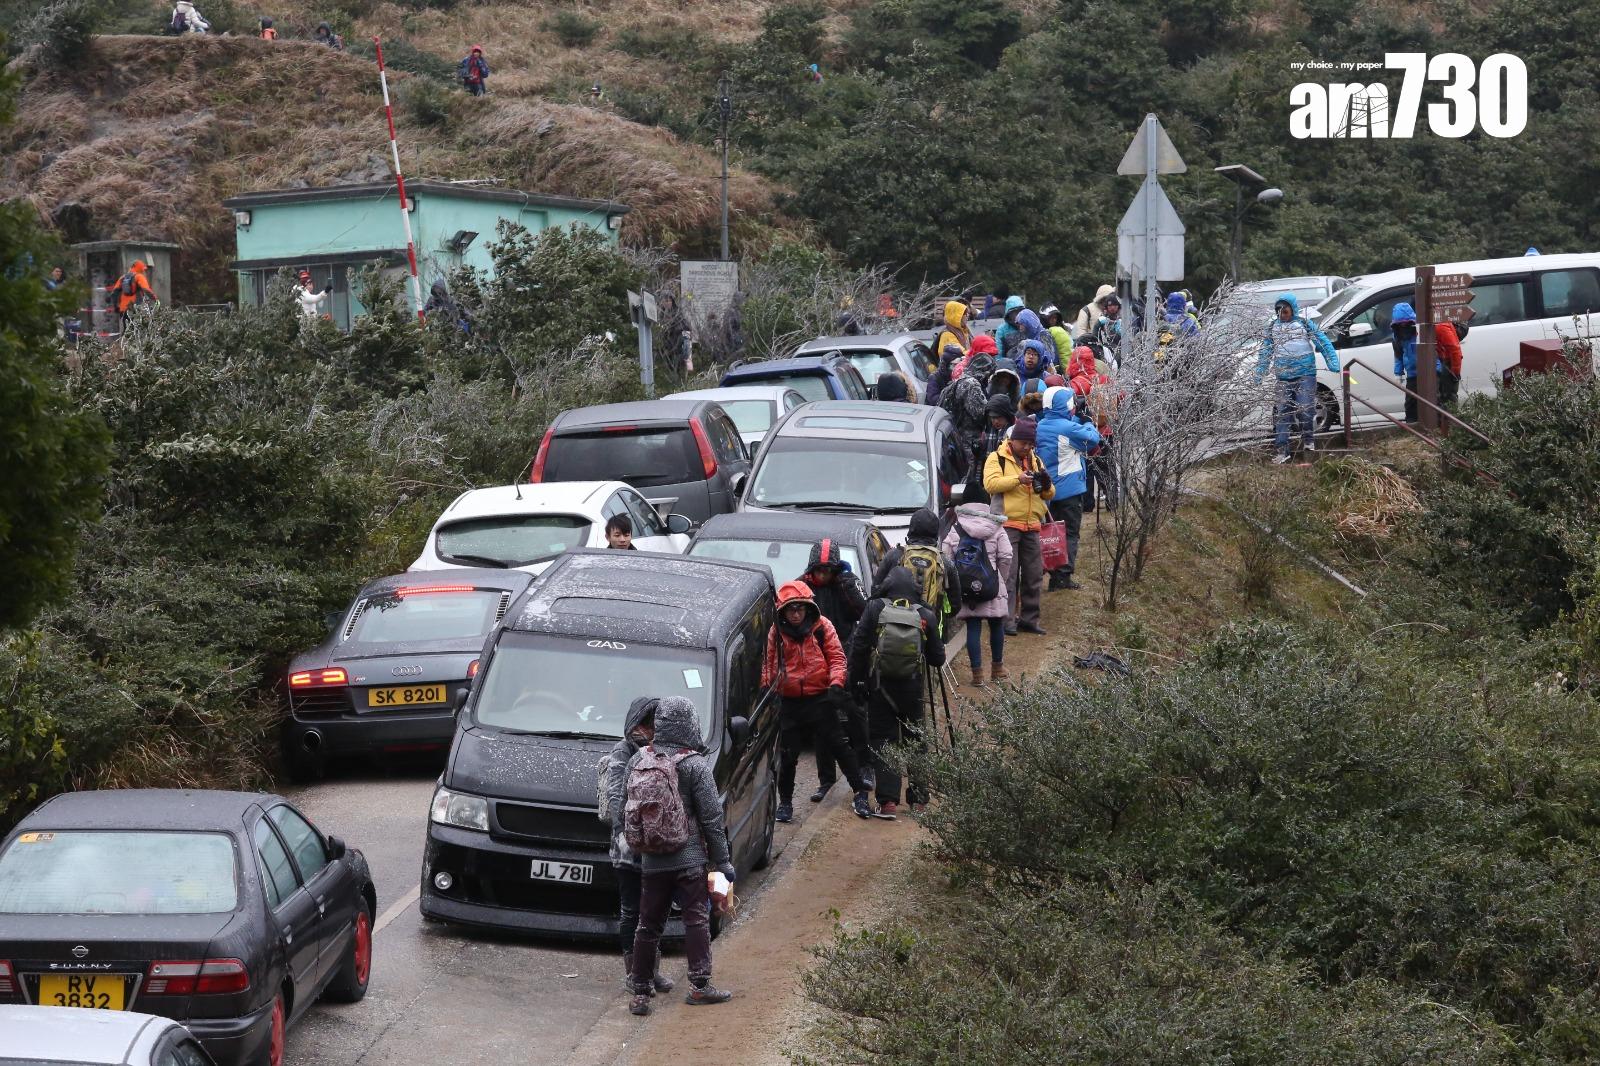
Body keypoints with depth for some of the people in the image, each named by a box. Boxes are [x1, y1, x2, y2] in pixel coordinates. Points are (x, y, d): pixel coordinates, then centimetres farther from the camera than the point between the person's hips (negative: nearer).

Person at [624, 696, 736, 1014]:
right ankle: (700, 985, 9)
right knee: (696, 920, 7)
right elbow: (711, 818, -8)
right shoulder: (694, 765, -12)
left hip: (650, 860, 4)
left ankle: (640, 992, 11)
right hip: (689, 857, -4)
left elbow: (626, 810, 7)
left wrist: (632, 844, 21)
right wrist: (722, 861, -1)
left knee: (648, 925, 10)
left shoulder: (638, 760, 0)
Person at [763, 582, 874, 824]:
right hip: (790, 702, 2)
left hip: (820, 698, -2)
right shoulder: (776, 633, 2)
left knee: (839, 746, 2)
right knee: (788, 754, 5)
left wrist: (836, 684, -18)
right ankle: (785, 801, 20)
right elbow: (769, 665, 11)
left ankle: (860, 794, 11)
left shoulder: (822, 627, -4)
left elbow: (837, 658, -4)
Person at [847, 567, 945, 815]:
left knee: (883, 741, 4)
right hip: (912, 689, 1)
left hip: (879, 687, -1)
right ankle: (918, 799, 16)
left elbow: (858, 647, -7)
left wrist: (858, 679, 2)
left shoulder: (875, 609, -7)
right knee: (915, 741, 14)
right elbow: (937, 658, 1)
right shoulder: (925, 616, -5)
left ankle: (888, 799, -4)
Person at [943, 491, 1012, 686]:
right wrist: (1001, 579, 8)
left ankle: (977, 672, 1)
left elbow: (946, 559, -3)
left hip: (965, 588, 1)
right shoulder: (996, 529, -2)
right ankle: (997, 668, 26)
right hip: (993, 588, -1)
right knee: (996, 626, 15)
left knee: (973, 628, 4)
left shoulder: (955, 530, 1)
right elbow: (1005, 557, -6)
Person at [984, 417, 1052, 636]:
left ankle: (1029, 618, 17)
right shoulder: (997, 458, 1)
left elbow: (1049, 494, 17)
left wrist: (1046, 485, -6)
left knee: (1034, 576, 8)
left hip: (1031, 526, 6)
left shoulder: (1035, 460, 18)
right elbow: (990, 484, -16)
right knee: (1008, 575, -7)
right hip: (1008, 524, -6)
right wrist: (1017, 479, -24)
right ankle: (1006, 619, -4)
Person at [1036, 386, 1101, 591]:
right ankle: (1064, 576, -2)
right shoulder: (1069, 428, -20)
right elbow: (1093, 439, -10)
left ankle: (1053, 576, 18)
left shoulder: (1040, 427, 2)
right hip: (1069, 488, -7)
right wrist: (1087, 423, 7)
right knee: (1070, 533, 1)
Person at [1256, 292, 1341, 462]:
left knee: (1305, 409, -11)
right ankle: (1282, 450, 1)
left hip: (1305, 373, -3)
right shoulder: (1272, 327, 12)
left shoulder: (1304, 323, 4)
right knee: (1281, 413, -2)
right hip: (1283, 377, 3)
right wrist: (1258, 374, 11)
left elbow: (1323, 342, 1)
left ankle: (1307, 440, 13)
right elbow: (1265, 352, 17)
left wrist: (1333, 362, -9)